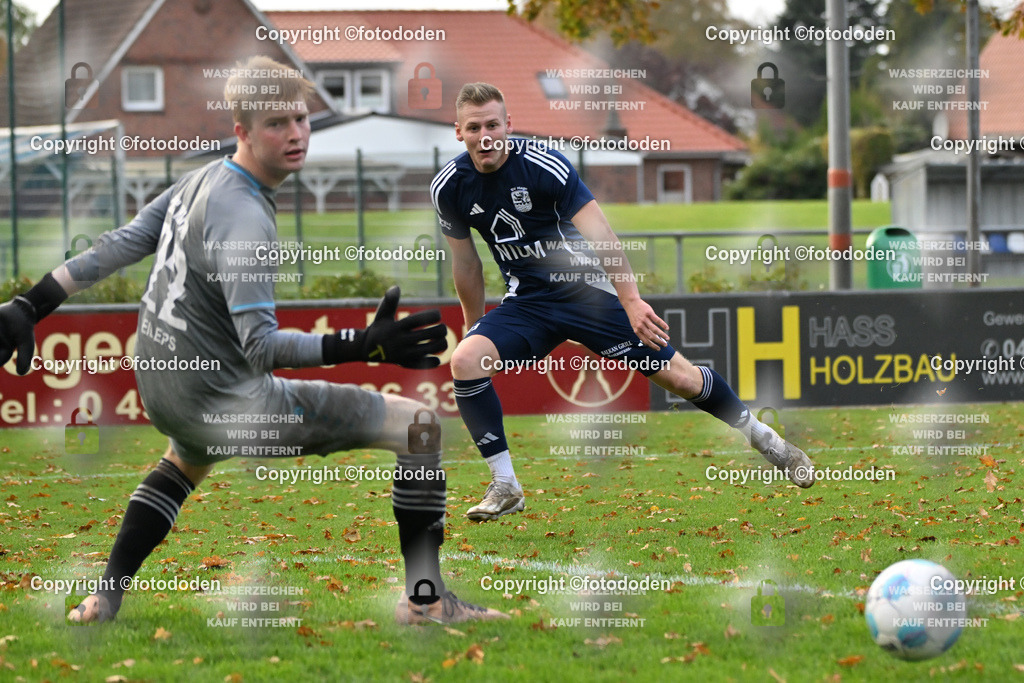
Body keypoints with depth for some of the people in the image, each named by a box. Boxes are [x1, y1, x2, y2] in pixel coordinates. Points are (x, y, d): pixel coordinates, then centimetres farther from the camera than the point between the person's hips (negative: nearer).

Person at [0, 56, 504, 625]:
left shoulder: (201, 180, 3)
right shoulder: (244, 219, -24)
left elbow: (116, 248, 10)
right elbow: (260, 346, -29)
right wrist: (363, 347, -37)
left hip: (160, 388, 9)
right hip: (227, 404, -9)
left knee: (186, 461, 46)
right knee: (422, 426, -6)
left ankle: (104, 600, 39)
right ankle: (425, 599, -4)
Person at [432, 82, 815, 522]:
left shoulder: (544, 165, -20)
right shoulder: (449, 188, -7)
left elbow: (599, 234, -22)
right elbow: (465, 261, 10)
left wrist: (631, 301, -31)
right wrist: (474, 327, 17)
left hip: (587, 288, -3)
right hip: (526, 301, 3)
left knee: (676, 375, -5)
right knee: (464, 361, -23)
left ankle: (761, 437, 20)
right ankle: (505, 488, -12)